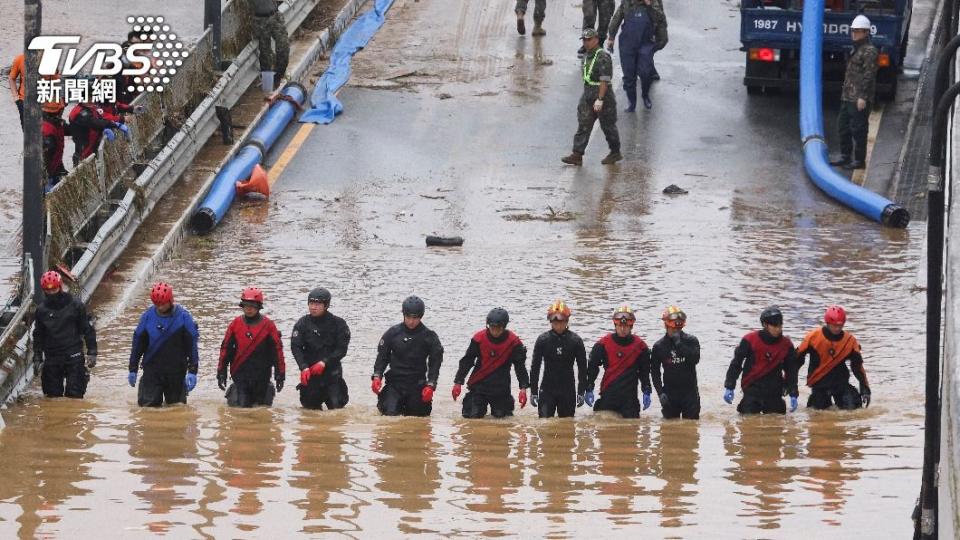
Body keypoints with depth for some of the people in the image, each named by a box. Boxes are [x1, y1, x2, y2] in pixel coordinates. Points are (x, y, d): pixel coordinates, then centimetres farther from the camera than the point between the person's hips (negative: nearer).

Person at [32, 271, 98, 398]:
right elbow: (38, 335, 14)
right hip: (52, 358, 3)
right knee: (53, 395, 4)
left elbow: (88, 329, 1)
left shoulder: (75, 304, -3)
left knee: (74, 394, -5)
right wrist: (37, 358, 10)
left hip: (74, 357, -3)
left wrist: (92, 353, -3)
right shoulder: (42, 310, 5)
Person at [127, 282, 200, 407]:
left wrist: (192, 371, -10)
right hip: (152, 371, 1)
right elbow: (138, 343, 8)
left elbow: (193, 344, -4)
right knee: (148, 406, -3)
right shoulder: (148, 316, -1)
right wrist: (132, 370, 10)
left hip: (176, 372, -1)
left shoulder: (183, 316, -7)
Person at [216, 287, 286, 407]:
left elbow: (277, 350, -1)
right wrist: (221, 373, 4)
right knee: (240, 407, -5)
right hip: (240, 374, 1)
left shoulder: (268, 325, -3)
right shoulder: (236, 324, 3)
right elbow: (225, 349, 6)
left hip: (261, 377, -1)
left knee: (264, 407, 7)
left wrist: (280, 375, -3)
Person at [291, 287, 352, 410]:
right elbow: (296, 347, -8)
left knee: (336, 406, -10)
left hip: (332, 371, -2)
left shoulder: (338, 324, -4)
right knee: (310, 407, 6)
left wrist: (324, 363, -19)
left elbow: (341, 349, -7)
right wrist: (304, 368, -22)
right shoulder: (302, 323, 0)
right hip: (310, 371, 2)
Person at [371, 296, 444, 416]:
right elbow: (382, 356, 5)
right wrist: (377, 376, -9)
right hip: (395, 383, 0)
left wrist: (430, 385, -10)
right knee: (390, 414, -13)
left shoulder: (429, 336, -3)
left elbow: (435, 363, 0)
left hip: (417, 385, 0)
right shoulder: (393, 333, -1)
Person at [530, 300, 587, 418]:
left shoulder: (575, 341, -3)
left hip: (568, 391, 0)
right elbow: (535, 367, 2)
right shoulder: (543, 340, -3)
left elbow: (582, 368, 3)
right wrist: (533, 392, 0)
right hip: (547, 390, 0)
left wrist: (581, 392, 0)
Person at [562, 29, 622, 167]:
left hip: (603, 95, -8)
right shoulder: (587, 56, 11)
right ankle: (577, 155, -3)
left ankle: (615, 153, 21)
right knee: (583, 125, 0)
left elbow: (604, 80, -23)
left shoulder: (603, 57, -18)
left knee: (608, 126, 6)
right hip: (588, 96, 8)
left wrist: (600, 99, -27)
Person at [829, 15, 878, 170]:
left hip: (859, 99, -10)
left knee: (858, 129, -5)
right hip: (847, 98, 10)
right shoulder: (856, 50, 19)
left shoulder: (869, 51, -12)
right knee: (843, 127, 14)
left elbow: (869, 75, -18)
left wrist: (863, 97, -23)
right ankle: (845, 156, 24)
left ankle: (860, 160, 1)